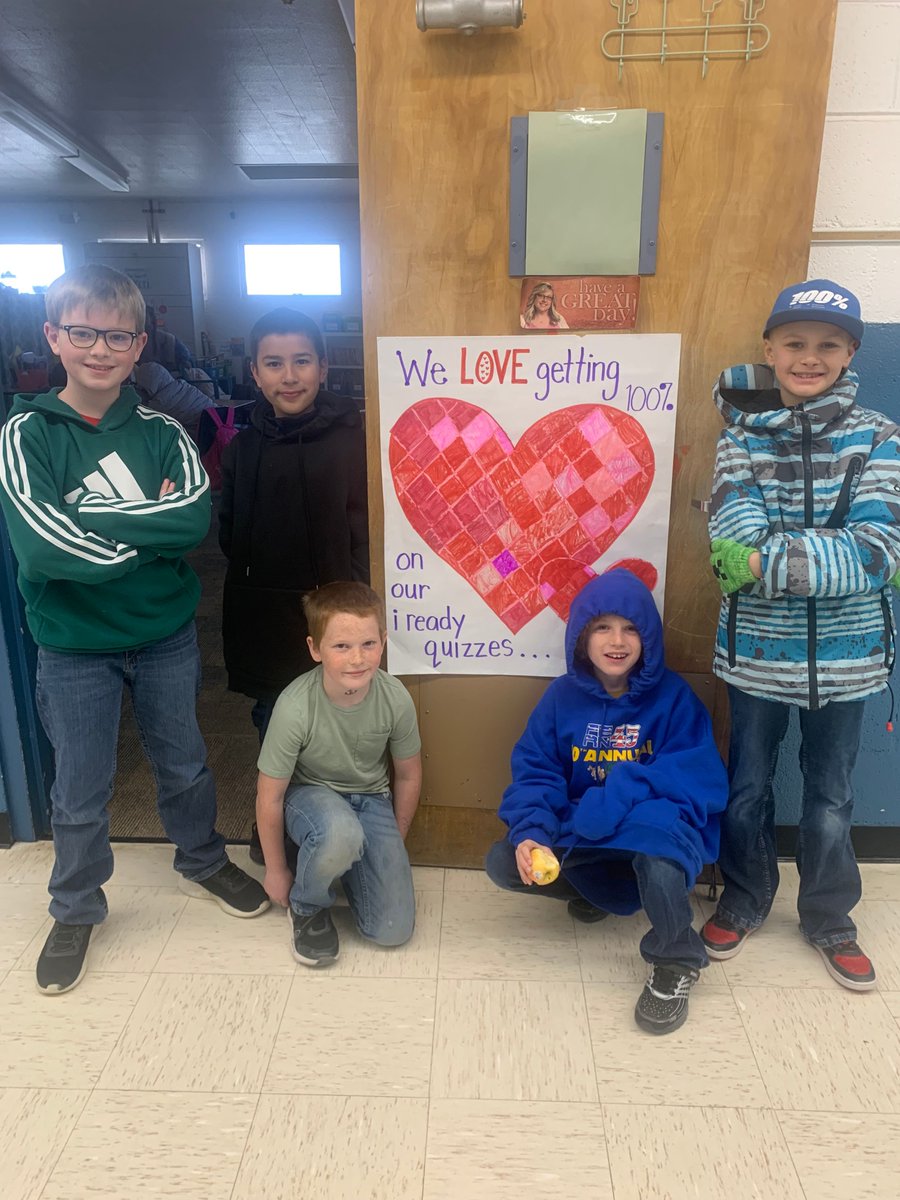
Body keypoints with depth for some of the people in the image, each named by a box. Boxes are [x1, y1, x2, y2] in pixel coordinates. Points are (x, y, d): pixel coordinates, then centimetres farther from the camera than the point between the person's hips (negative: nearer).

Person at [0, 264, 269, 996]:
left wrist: (92, 518, -24)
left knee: (186, 766, 20)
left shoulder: (161, 432, -3)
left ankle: (203, 862, 46)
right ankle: (76, 910, 38)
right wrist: (154, 527, -19)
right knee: (81, 793, 14)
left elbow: (197, 515, -20)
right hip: (75, 647, -1)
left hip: (167, 636, 2)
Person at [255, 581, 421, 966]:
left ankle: (348, 859, 20)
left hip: (371, 799, 3)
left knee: (393, 930, -8)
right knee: (340, 832, -40)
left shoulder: (395, 698, -21)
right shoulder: (295, 707, -30)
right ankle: (306, 906, -5)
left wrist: (392, 846, 8)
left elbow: (408, 776, -2)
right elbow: (269, 797, -15)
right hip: (310, 794, -2)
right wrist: (276, 871, -4)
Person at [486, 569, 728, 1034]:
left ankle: (676, 961, -11)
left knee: (656, 827, -39)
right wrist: (531, 833, -27)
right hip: (580, 833, 4)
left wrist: (614, 797, -33)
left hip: (660, 826, -3)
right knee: (504, 864, -15)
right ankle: (592, 887, 17)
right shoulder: (563, 695, -5)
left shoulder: (672, 695, -12)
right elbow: (535, 771, -7)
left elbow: (701, 779, -20)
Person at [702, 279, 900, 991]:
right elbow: (735, 548, -17)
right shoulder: (743, 436, -3)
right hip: (759, 649, 0)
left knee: (831, 796, 16)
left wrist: (768, 561, -26)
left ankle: (829, 919, 38)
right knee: (748, 786, 16)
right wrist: (834, 554, -26)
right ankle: (744, 901, 39)